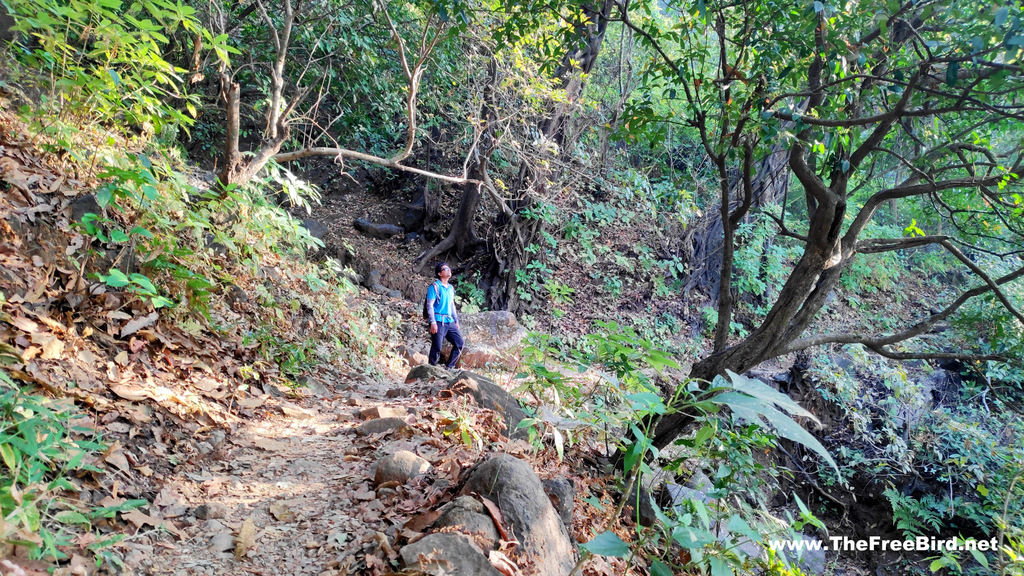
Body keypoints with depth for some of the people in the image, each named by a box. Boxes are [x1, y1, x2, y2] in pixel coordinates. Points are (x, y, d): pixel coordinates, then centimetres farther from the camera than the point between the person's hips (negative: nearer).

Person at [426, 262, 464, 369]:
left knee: (459, 343, 5)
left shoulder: (451, 288, 17)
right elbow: (430, 305, -10)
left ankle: (449, 367, 14)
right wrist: (433, 322, -17)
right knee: (437, 348, -7)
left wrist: (456, 321, 20)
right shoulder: (435, 287, -5)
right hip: (438, 322, -7)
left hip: (450, 322, 7)